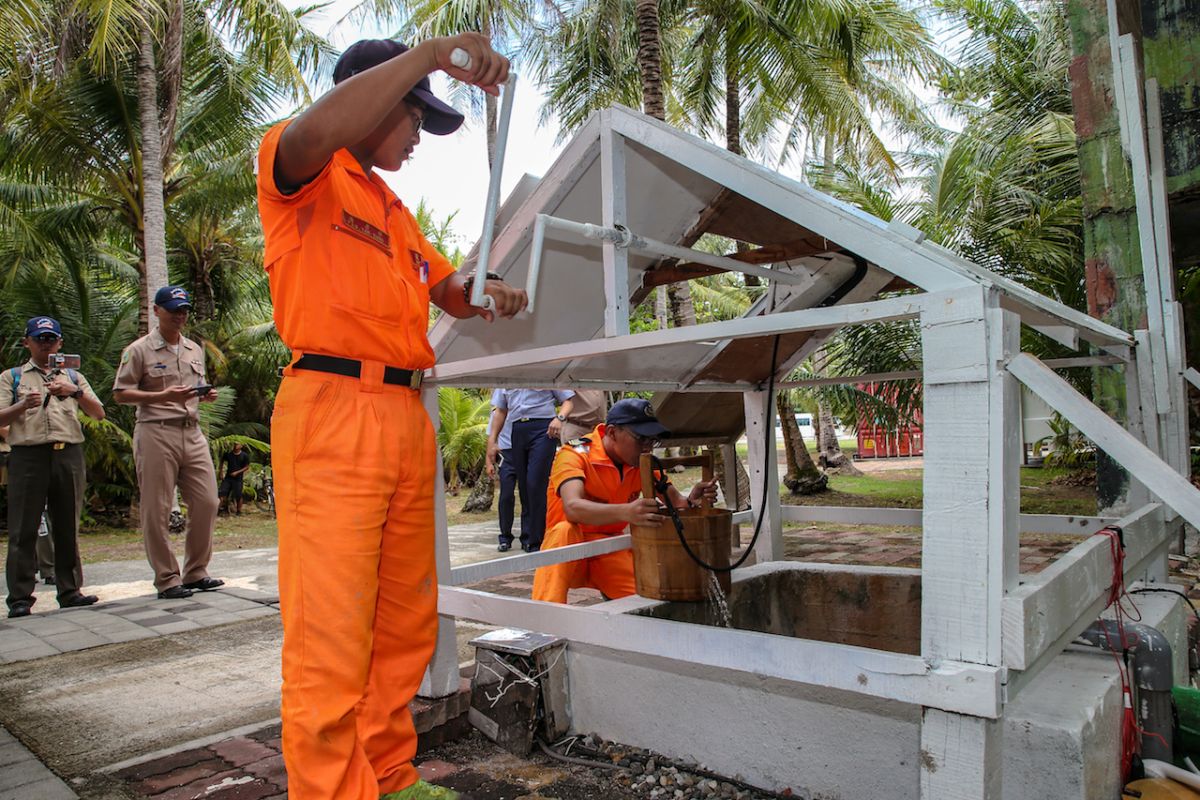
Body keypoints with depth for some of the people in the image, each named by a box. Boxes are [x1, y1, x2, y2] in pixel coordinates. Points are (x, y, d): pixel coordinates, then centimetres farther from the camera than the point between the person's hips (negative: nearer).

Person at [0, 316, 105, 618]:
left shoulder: (73, 377, 19)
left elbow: (99, 413, 8)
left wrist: (75, 391, -8)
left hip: (69, 455, 2)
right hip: (28, 456, -2)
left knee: (68, 526, 5)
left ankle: (70, 590, 11)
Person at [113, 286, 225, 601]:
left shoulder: (195, 350, 17)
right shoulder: (139, 350, 0)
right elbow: (121, 393, -4)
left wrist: (205, 395, 4)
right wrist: (163, 396, -16)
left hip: (192, 432, 6)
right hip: (156, 433, -5)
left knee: (206, 503, 3)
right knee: (157, 511, -2)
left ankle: (195, 573, 16)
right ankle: (167, 580, 7)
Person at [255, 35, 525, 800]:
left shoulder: (395, 209, 28)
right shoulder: (306, 177, 4)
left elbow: (445, 288, 34)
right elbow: (311, 135, -20)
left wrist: (483, 294, 10)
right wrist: (430, 52, -18)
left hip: (407, 419, 8)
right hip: (333, 410, -8)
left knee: (405, 625, 11)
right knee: (332, 634, -8)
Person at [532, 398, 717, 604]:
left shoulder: (642, 462, -1)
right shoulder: (574, 455, -20)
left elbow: (675, 501, -5)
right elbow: (572, 508, -38)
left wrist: (691, 502, -30)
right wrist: (626, 512, -55)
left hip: (612, 551, 5)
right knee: (565, 531, -36)